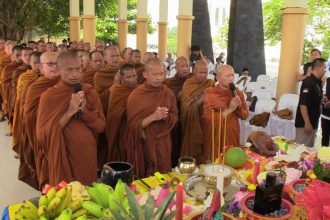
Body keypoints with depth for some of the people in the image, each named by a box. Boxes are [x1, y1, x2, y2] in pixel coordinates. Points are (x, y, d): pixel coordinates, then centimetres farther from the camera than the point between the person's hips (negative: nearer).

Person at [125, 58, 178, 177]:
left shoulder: (168, 93, 0)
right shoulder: (135, 95, -11)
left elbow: (175, 117, 7)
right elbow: (133, 125, -12)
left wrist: (166, 117, -15)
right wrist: (153, 117, -25)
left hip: (163, 144, 3)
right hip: (144, 145, -3)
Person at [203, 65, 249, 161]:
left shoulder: (237, 92, 2)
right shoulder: (210, 94, -11)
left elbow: (245, 115, 8)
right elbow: (209, 119, -18)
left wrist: (238, 107, -12)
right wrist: (229, 110, -19)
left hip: (233, 136, 4)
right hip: (215, 138, -4)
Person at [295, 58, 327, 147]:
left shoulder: (317, 83, 10)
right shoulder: (308, 82, -18)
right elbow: (303, 104, -24)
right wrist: (307, 123, -24)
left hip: (313, 123, 9)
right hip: (305, 124, -9)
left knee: (309, 148, 18)